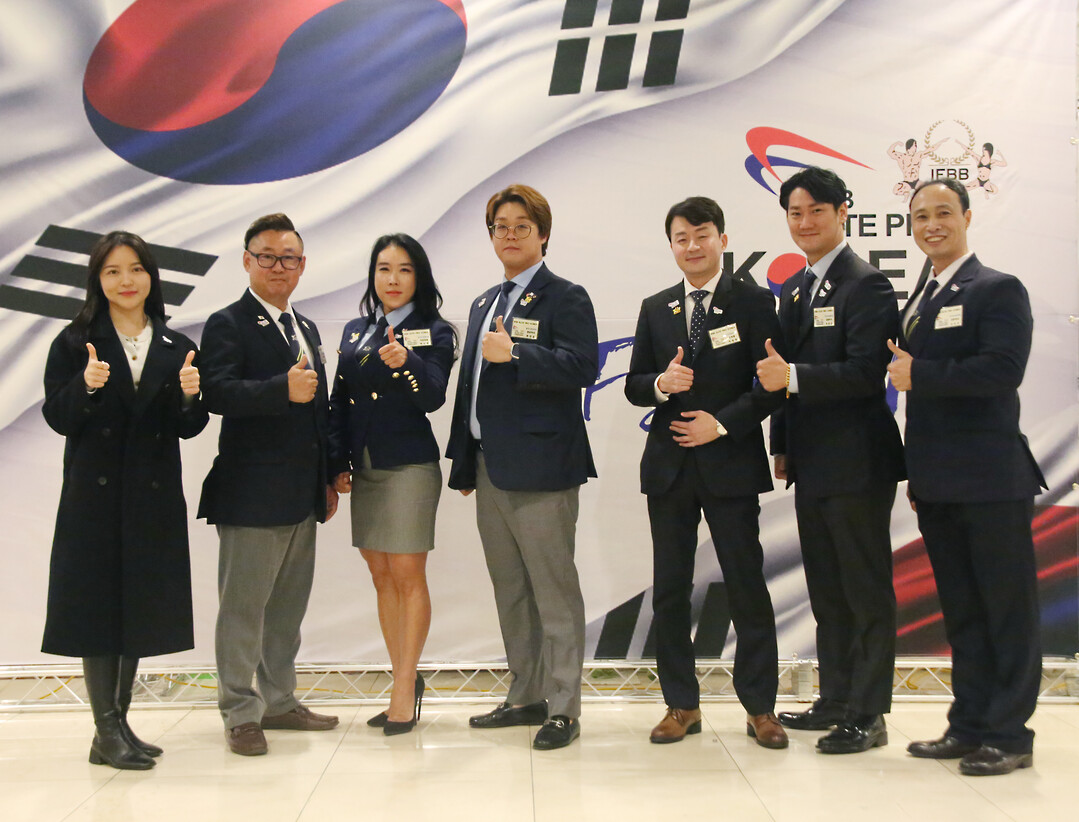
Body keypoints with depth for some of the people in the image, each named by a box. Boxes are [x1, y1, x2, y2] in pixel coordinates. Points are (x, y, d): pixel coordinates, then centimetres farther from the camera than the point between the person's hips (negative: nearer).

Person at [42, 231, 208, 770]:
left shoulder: (174, 347, 8)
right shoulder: (75, 342, 0)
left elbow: (188, 429, 6)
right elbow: (57, 418, -4)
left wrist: (189, 395, -14)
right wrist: (86, 386, -22)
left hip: (154, 495, 3)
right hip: (95, 493, -3)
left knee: (138, 606, 10)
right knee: (98, 603, 0)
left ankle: (120, 722, 22)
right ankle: (106, 732, 7)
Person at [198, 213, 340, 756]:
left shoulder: (307, 329, 19)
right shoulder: (227, 325, -5)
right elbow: (217, 393, -22)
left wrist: (329, 478, 18)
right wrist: (283, 388, -33)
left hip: (303, 495, 8)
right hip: (251, 493, -7)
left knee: (288, 604, 15)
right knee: (243, 605, 1)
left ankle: (279, 702, 27)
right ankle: (240, 713, 12)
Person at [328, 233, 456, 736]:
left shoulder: (433, 332, -2)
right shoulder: (355, 332, 14)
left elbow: (433, 398, -14)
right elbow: (339, 403, 14)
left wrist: (405, 362, -32)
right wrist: (338, 464, 6)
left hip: (409, 466, -6)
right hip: (363, 468, 6)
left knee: (408, 576, -3)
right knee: (382, 579, 9)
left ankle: (404, 690, 5)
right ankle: (406, 682, 19)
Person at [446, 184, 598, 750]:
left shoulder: (565, 298, -3)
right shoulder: (483, 304, 21)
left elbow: (581, 366, -18)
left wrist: (513, 354, -19)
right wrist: (463, 462, 19)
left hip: (540, 466, -8)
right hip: (489, 467, 8)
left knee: (554, 590, -3)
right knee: (509, 591, 13)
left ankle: (563, 707, 5)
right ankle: (526, 696, 24)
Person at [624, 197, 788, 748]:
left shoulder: (754, 302, 0)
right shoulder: (655, 309, 12)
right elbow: (634, 385, 11)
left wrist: (722, 423, -14)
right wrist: (661, 384, -11)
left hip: (732, 462, -3)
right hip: (670, 465, 4)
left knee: (747, 585, 1)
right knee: (669, 589, 7)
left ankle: (760, 707, 13)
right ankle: (681, 705, 18)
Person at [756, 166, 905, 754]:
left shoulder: (866, 285, -10)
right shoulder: (794, 290, 16)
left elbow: (865, 374, -19)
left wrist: (792, 376, -28)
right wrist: (782, 447, 14)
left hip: (856, 463, -8)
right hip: (812, 464, 9)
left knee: (867, 591, 0)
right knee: (826, 591, 15)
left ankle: (868, 715, 8)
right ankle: (835, 700, 27)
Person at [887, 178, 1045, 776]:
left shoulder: (997, 290, -6)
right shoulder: (917, 302, 16)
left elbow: (1002, 369, -21)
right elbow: (915, 377, 14)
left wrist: (918, 375, -15)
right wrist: (918, 477, 10)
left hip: (991, 480, -7)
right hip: (938, 484, 8)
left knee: (1007, 609, 2)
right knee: (961, 612, 13)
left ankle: (1009, 735, 10)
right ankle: (969, 726, 22)